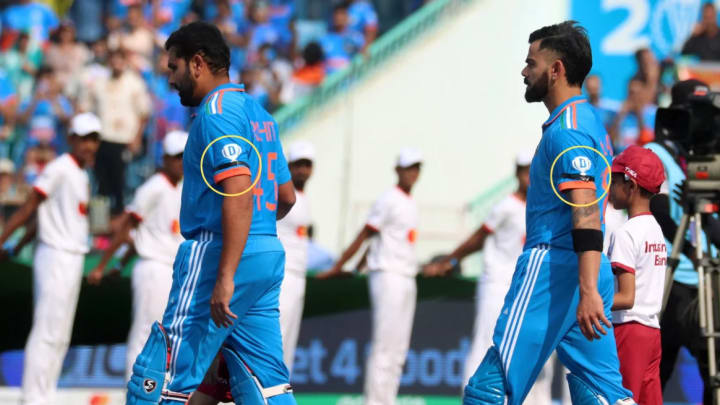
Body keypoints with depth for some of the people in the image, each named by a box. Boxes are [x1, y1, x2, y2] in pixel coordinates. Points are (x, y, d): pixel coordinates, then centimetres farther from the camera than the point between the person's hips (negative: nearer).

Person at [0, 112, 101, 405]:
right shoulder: (60, 169, -11)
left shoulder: (82, 176, 15)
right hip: (56, 257, -9)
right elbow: (30, 207, -15)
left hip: (73, 258, 9)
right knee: (46, 334, -10)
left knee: (60, 337, 10)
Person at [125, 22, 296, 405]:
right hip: (268, 255, 9)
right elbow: (286, 197, 24)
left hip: (216, 256, -9)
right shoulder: (257, 113, 18)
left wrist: (225, 277, -26)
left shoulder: (217, 111, -10)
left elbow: (239, 193, -21)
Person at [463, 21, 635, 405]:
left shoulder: (567, 130, -12)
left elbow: (586, 214, -21)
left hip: (552, 271, -10)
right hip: (585, 276, 10)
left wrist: (587, 291, -29)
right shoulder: (590, 122, 20)